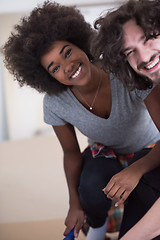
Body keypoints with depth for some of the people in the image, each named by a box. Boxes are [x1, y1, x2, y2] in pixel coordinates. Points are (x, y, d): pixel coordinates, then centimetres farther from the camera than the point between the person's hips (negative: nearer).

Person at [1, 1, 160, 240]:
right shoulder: (55, 104, -22)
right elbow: (71, 153, -5)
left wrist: (136, 170, -45)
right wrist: (74, 204, -12)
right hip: (105, 153, 2)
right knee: (91, 186, -32)